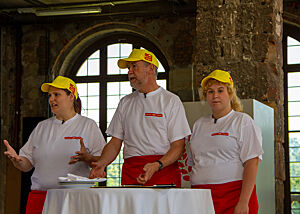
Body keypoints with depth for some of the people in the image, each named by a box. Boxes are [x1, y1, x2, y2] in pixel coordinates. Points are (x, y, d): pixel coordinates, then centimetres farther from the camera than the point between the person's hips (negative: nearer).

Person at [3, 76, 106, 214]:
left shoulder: (88, 125, 6)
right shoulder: (42, 127, 17)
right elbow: (27, 165, 14)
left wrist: (87, 158, -21)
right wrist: (16, 159, -7)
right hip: (39, 196, 4)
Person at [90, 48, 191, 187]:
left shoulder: (171, 101, 4)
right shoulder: (125, 103, 17)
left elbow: (178, 145, -2)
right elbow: (115, 143, 15)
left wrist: (157, 166, -19)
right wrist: (101, 163, -4)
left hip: (163, 172, -3)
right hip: (130, 173, 3)